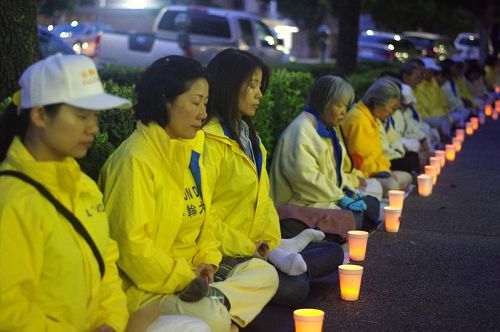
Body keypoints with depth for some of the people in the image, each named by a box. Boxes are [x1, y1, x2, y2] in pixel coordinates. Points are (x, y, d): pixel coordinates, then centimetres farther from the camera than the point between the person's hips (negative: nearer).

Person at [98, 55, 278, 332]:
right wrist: (183, 279, -18)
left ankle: (217, 297, -13)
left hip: (188, 276, 10)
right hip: (144, 288, -10)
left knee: (264, 273, 5)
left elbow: (203, 215, 19)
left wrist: (207, 258, 1)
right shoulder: (136, 159, -17)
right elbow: (130, 242, -22)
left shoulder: (189, 151, 12)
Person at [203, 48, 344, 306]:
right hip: (226, 255, -10)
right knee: (294, 288, -28)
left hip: (254, 245, 10)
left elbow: (263, 196, 12)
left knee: (333, 253, 7)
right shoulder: (211, 140, -15)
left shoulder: (249, 137, 16)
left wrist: (272, 242, -4)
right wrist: (246, 249, -16)